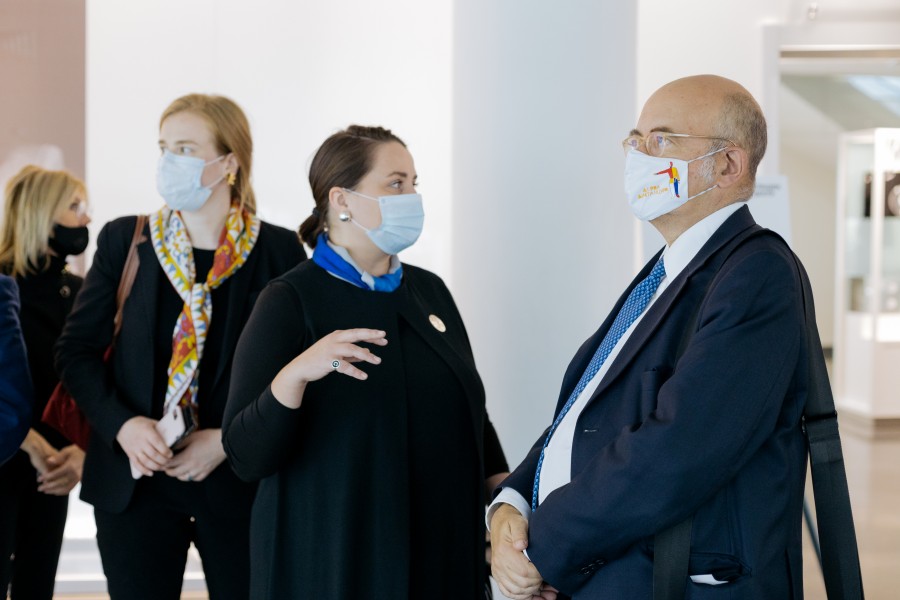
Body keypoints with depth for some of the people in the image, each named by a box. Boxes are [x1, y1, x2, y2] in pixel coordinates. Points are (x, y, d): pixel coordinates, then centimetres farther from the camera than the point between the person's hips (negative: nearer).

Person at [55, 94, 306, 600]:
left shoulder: (279, 250, -3)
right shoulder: (125, 240, 2)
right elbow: (77, 348, 5)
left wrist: (231, 440, -12)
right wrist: (122, 425, -11)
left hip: (240, 479, -1)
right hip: (136, 478, 1)